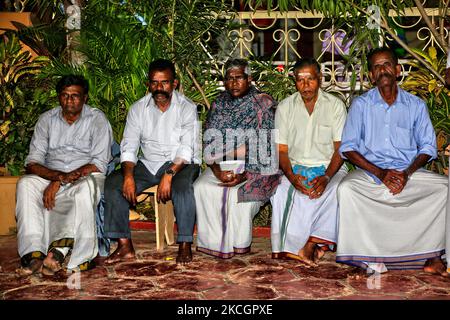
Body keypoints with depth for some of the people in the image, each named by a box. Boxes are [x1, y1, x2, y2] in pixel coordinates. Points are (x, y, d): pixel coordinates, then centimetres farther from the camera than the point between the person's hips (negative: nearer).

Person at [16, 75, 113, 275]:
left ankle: (59, 250, -44)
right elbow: (32, 162, 1)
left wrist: (59, 182, -18)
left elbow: (99, 164, -10)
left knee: (86, 186, -38)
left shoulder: (97, 119, 0)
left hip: (85, 177, -3)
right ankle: (33, 253, -36)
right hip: (50, 177, 3)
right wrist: (58, 176, -21)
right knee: (25, 184, -27)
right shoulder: (47, 119, 9)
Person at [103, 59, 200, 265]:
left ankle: (185, 245, -21)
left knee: (182, 186, -36)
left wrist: (169, 174, -31)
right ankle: (124, 246, -14)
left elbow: (187, 149, -16)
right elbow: (129, 147, -1)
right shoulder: (138, 109, 4)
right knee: (112, 183, -17)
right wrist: (128, 174, -20)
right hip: (147, 164, 4)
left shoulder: (187, 108, -6)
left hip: (180, 164, -4)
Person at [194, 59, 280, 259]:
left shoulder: (264, 104, -1)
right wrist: (217, 170, -13)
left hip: (255, 168, -4)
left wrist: (244, 174, -20)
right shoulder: (218, 105, 12)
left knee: (239, 192, -31)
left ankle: (239, 244, -10)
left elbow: (266, 147, -9)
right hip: (222, 166, 4)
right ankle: (214, 242, -12)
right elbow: (209, 143, 7)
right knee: (201, 188, -22)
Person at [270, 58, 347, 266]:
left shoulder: (335, 105, 4)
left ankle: (309, 244, -29)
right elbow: (281, 150, 2)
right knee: (282, 192, -31)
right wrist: (292, 176, -19)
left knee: (337, 190, -33)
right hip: (295, 168, 1)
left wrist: (326, 176, -21)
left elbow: (340, 148, -1)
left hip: (329, 167, 0)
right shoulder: (285, 107, 6)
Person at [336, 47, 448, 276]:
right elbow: (348, 147, -1)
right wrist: (380, 172, -13)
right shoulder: (361, 105, 6)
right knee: (346, 188, -31)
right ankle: (368, 256, -22)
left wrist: (407, 173, -10)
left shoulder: (416, 105, 11)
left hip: (409, 172, 2)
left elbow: (428, 146, 9)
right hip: (369, 171, -1)